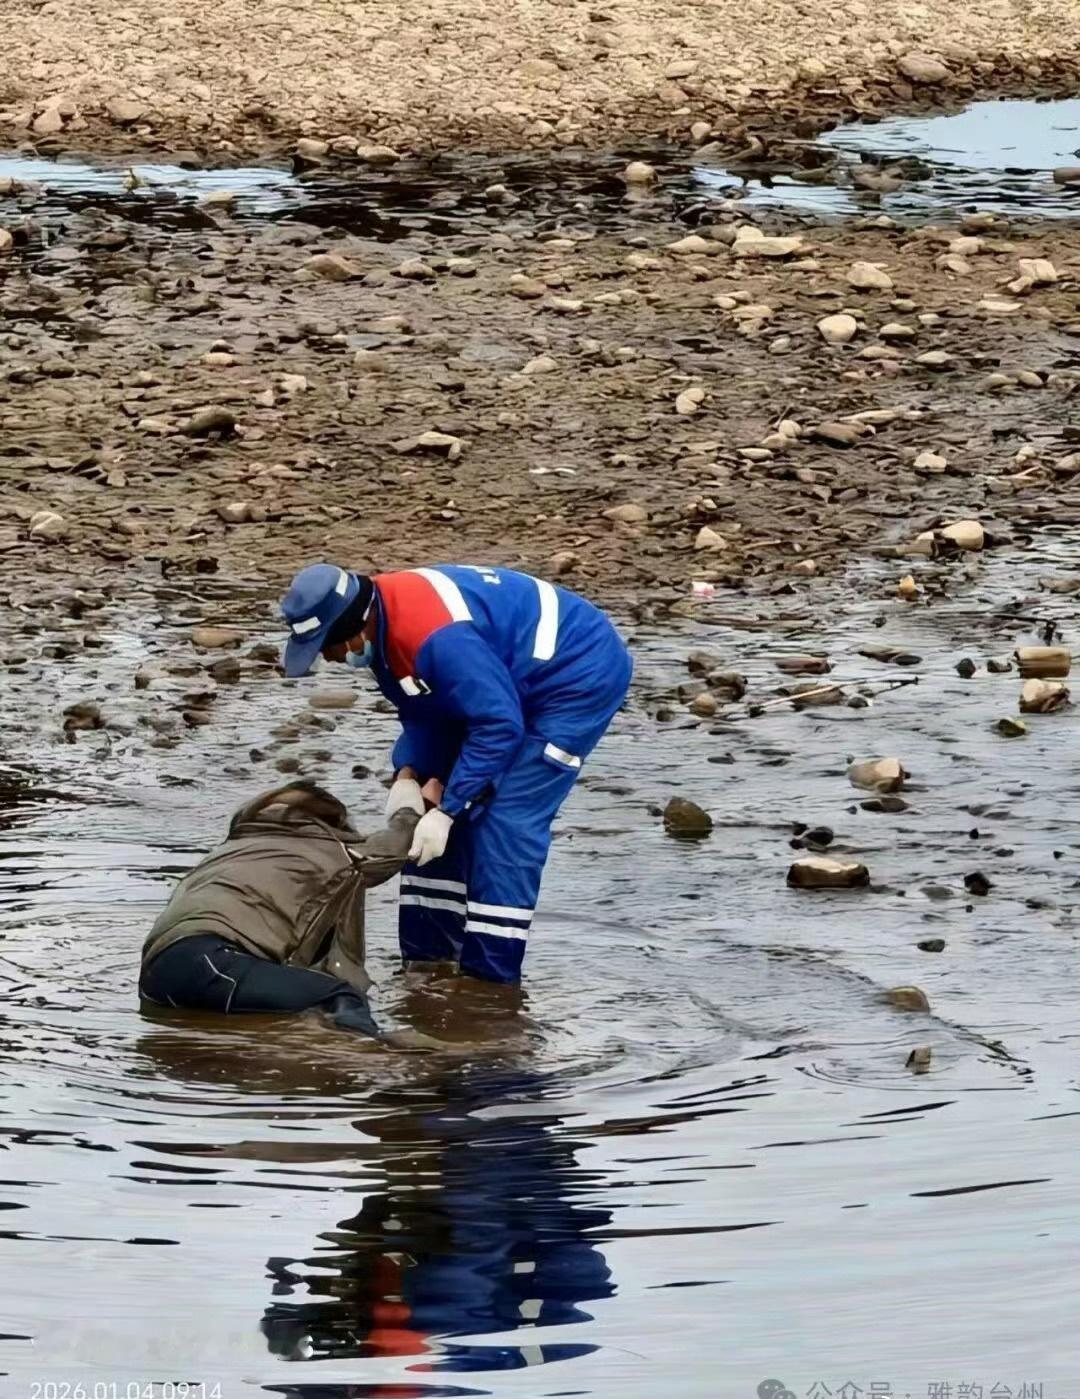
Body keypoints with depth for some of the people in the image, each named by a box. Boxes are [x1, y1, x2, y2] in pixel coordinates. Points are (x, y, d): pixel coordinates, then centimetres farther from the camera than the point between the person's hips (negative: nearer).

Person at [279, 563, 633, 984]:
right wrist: (407, 775, -12)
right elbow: (422, 713, 6)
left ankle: (490, 974, -14)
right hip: (512, 678, 10)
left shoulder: (434, 635, -35)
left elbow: (500, 725, -32)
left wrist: (446, 812, -28)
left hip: (582, 674, -10)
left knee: (506, 818, -18)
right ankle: (428, 960, 12)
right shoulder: (384, 620, -5)